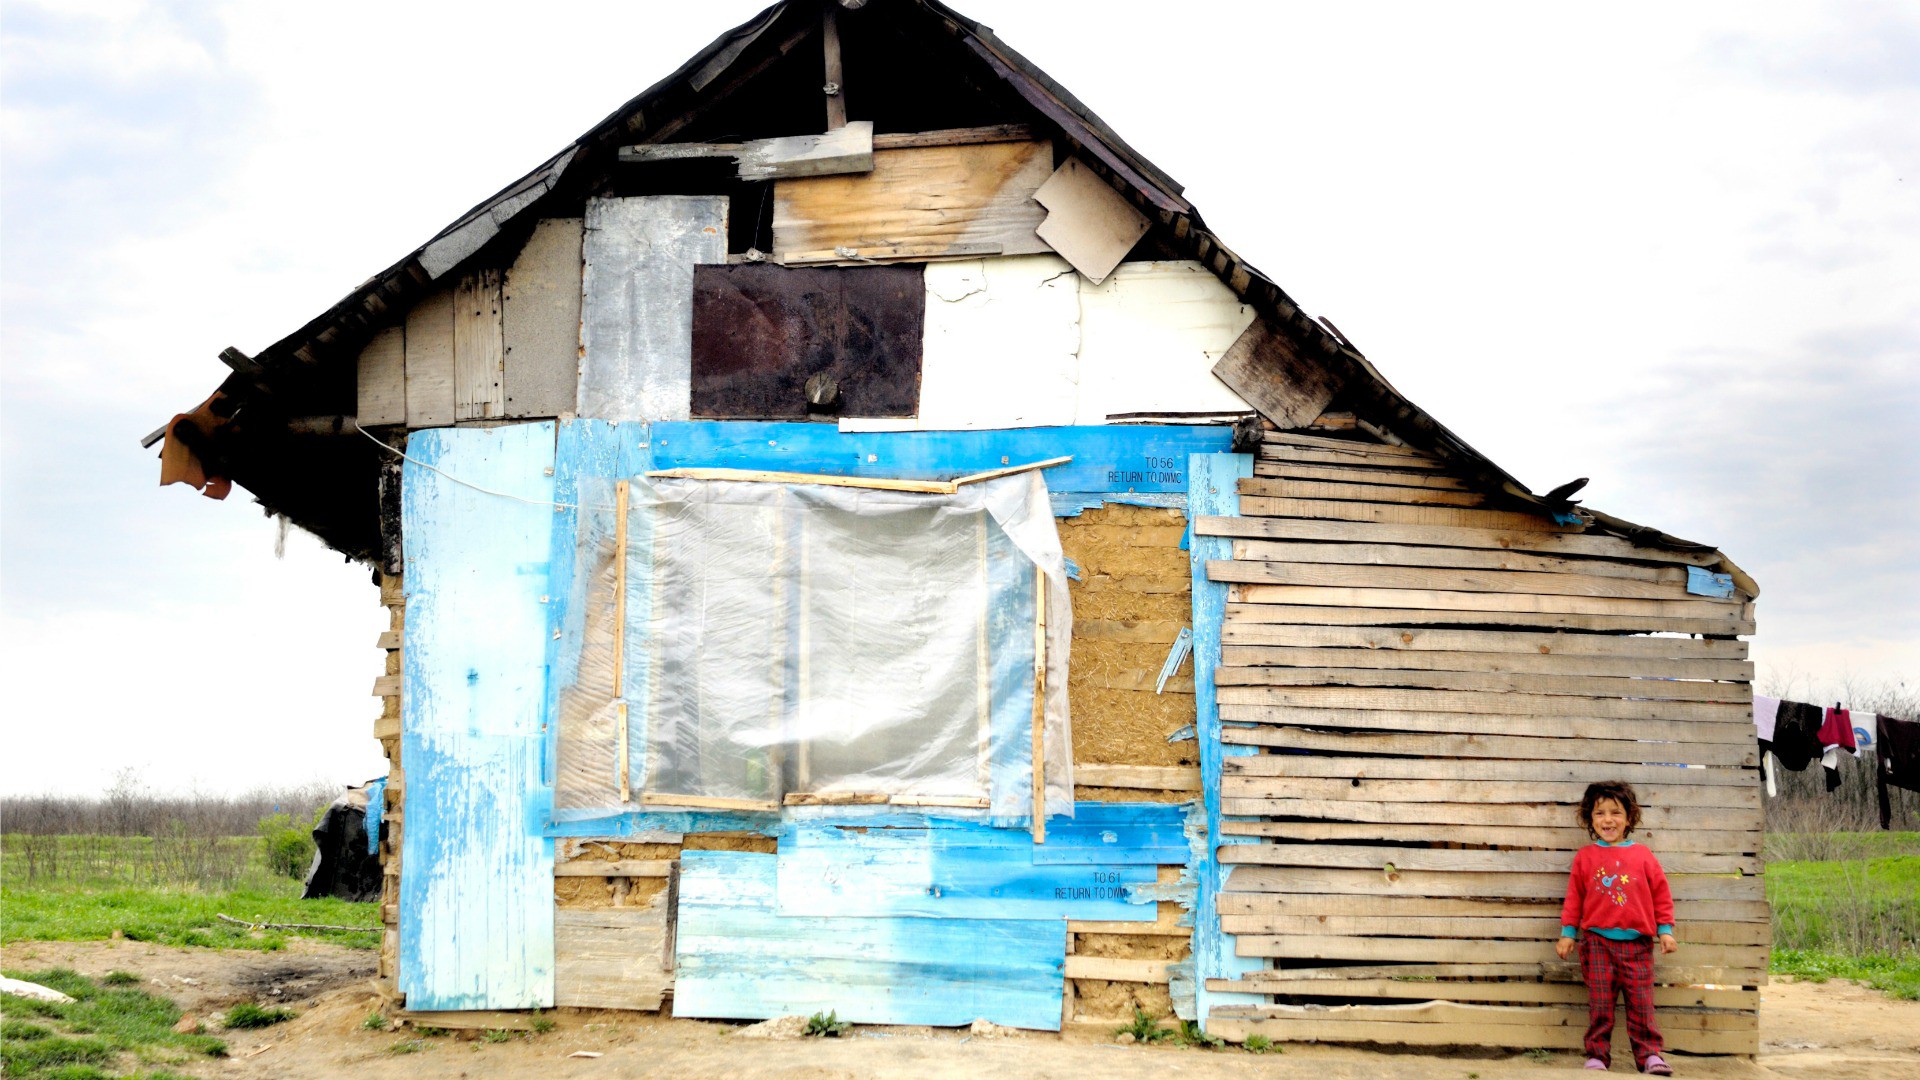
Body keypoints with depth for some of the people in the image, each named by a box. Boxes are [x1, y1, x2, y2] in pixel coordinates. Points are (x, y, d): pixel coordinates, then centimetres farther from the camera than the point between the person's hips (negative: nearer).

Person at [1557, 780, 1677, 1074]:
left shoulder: (1642, 855, 7)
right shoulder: (1585, 857, 6)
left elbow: (1660, 893, 10)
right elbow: (1574, 897, 10)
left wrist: (1665, 930, 6)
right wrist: (1567, 934, 9)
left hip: (1637, 942, 0)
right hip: (1596, 941, 0)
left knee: (1642, 1003, -2)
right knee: (1599, 1003, -1)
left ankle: (1649, 1055, 5)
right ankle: (1597, 1055, 5)